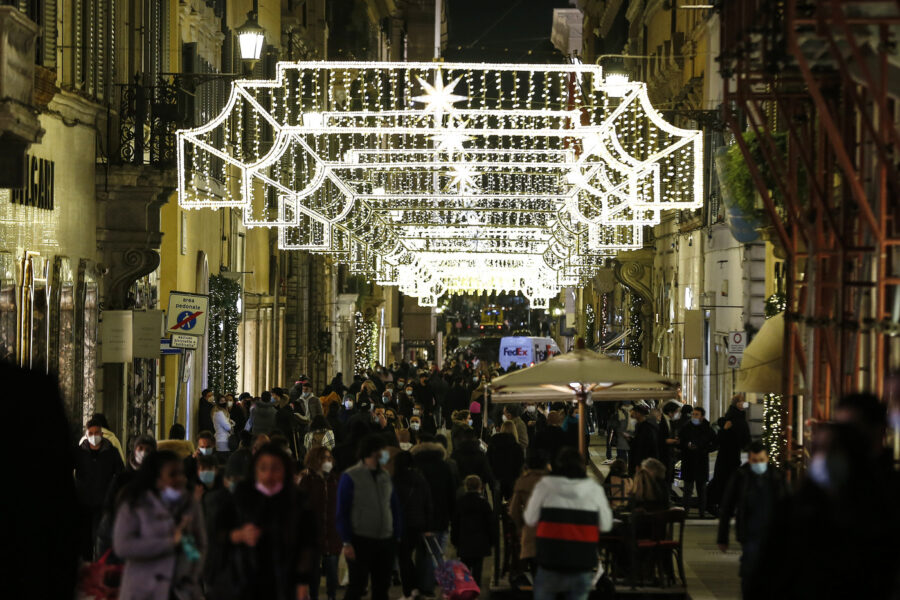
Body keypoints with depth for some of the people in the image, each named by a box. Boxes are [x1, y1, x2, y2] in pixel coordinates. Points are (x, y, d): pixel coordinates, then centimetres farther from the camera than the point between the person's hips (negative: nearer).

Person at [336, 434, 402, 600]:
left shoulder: (385, 477, 11)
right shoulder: (350, 477, -7)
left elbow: (395, 508, 17)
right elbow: (342, 513, -8)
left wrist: (396, 536, 9)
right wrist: (347, 542, -13)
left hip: (385, 542, 6)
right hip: (361, 541, -6)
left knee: (382, 587, 9)